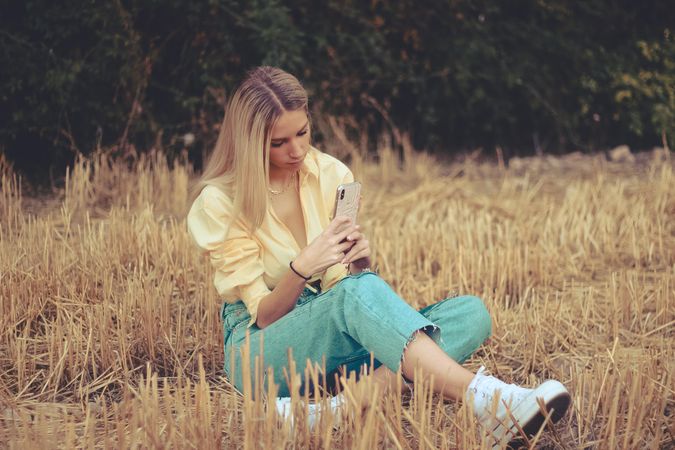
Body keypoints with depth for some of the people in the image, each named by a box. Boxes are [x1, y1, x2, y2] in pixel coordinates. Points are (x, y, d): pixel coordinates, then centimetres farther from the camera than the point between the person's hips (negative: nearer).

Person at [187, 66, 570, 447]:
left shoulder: (331, 175, 4)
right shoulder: (220, 201, -9)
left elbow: (347, 278, 7)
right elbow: (264, 315, -11)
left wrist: (359, 264, -17)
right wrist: (301, 268, -31)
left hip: (334, 345, 6)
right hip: (259, 351, -5)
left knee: (471, 313, -18)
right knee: (358, 291, -36)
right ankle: (481, 399, -53)